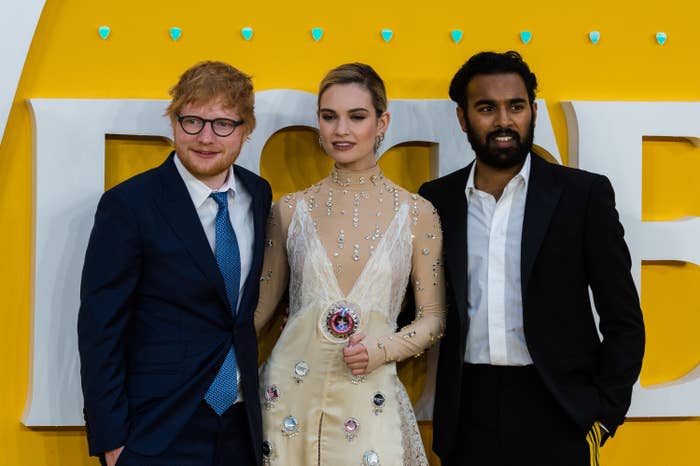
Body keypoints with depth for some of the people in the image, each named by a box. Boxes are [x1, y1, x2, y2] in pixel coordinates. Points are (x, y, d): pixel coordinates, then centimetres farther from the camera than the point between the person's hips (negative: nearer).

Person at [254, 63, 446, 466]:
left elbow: (433, 317, 4)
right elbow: (261, 307, 10)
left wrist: (383, 349, -12)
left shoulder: (417, 213, -1)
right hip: (290, 393, 1)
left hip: (369, 399, -1)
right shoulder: (291, 210, 2)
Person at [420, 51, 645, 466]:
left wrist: (604, 414, -6)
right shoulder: (437, 199, 5)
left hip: (557, 412, -2)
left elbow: (623, 320, -1)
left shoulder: (584, 194, -2)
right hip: (468, 412, 2)